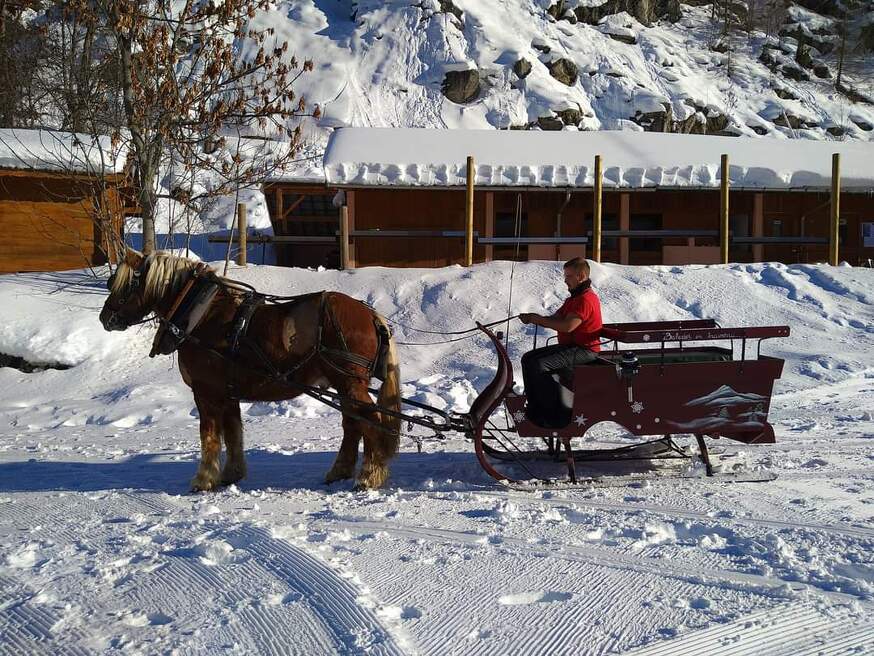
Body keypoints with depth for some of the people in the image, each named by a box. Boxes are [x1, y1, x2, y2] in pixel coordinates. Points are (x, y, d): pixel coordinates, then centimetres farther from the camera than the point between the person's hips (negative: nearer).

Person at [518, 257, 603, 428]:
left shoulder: (586, 299, -17)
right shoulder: (575, 298, 19)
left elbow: (567, 326, -28)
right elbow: (555, 319, 15)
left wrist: (539, 319, -18)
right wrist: (533, 318, -4)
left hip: (584, 351, -11)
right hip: (569, 346, 11)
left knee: (539, 365, -26)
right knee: (528, 359, 6)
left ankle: (556, 414, -18)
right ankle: (535, 408, 6)